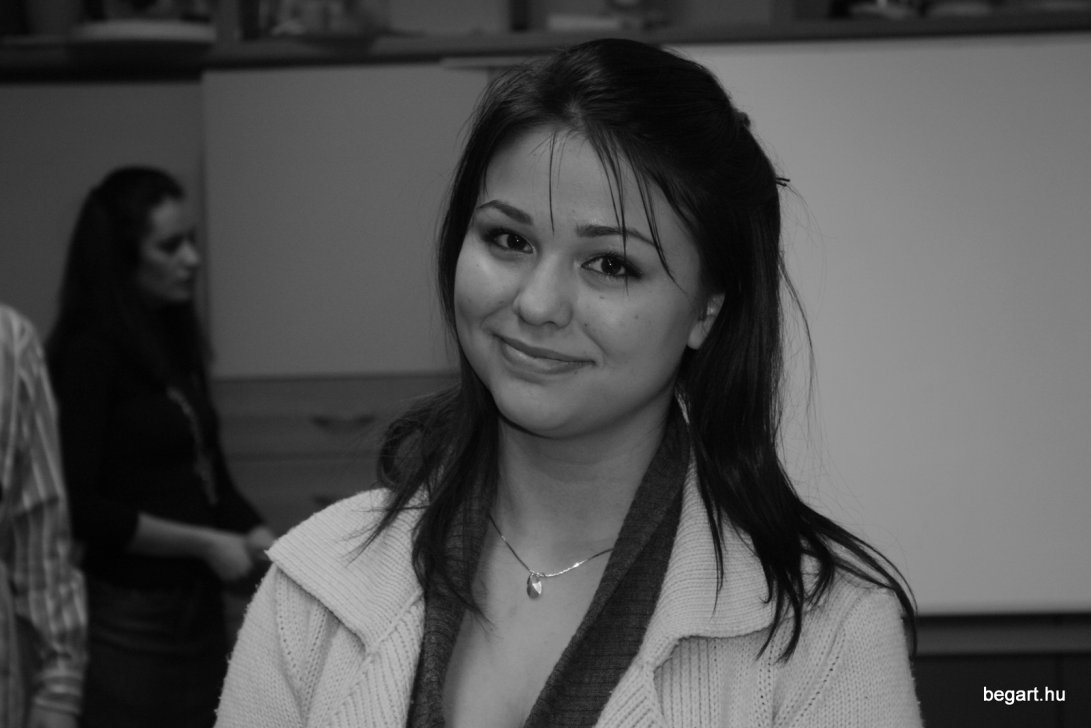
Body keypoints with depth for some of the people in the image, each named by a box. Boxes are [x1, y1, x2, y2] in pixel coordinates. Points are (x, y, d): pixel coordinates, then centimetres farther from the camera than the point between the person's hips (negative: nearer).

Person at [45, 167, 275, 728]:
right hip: (131, 618, -7)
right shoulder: (89, 355, -11)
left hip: (199, 611, 7)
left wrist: (259, 540, -1)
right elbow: (79, 507, -15)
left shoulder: (175, 343, 10)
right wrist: (203, 543, -14)